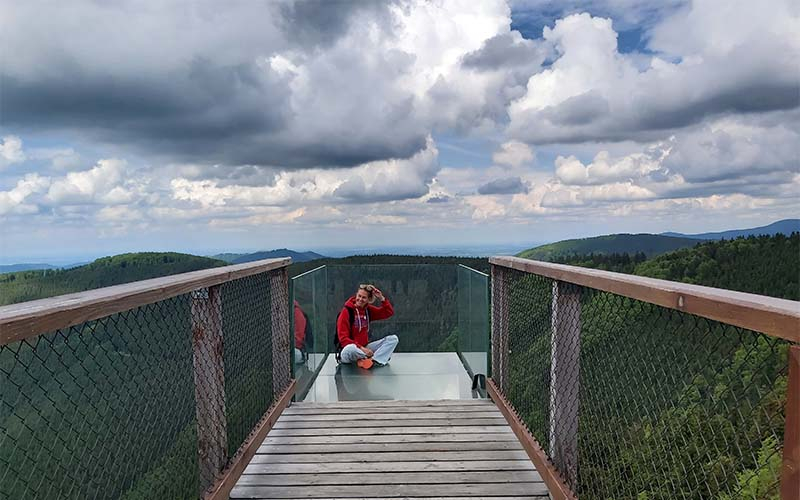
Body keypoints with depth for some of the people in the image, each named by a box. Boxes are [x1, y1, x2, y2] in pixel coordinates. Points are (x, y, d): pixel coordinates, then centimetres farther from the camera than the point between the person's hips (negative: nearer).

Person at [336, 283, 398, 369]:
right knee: (351, 349, -42)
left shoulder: (368, 310, 5)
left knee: (393, 339, -5)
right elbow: (343, 339, -15)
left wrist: (381, 298, -6)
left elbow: (389, 312, 9)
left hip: (364, 348, 6)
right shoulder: (346, 311, -12)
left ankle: (374, 360, -26)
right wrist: (361, 348, -24)